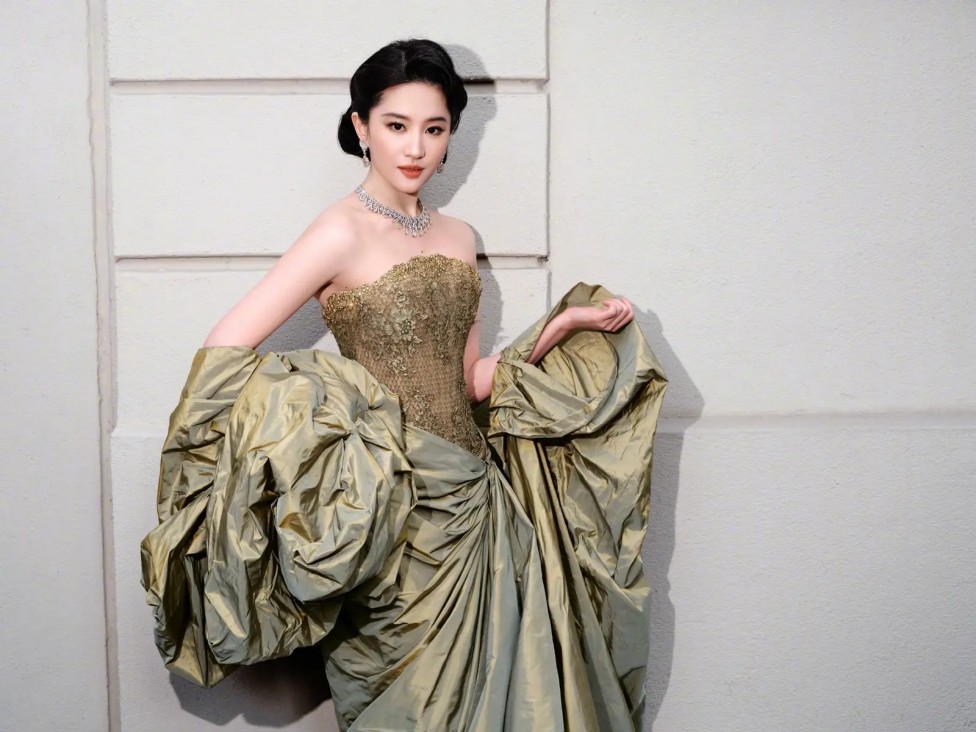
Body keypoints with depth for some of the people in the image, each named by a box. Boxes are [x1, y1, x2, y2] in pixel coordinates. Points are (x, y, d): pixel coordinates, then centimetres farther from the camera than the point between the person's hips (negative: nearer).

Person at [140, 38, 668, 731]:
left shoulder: (458, 237, 10)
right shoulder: (342, 232, -10)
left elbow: (471, 380, 13)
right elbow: (224, 352, -15)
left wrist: (568, 325, 6)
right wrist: (333, 417, -21)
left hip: (468, 495, 6)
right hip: (392, 510, -6)